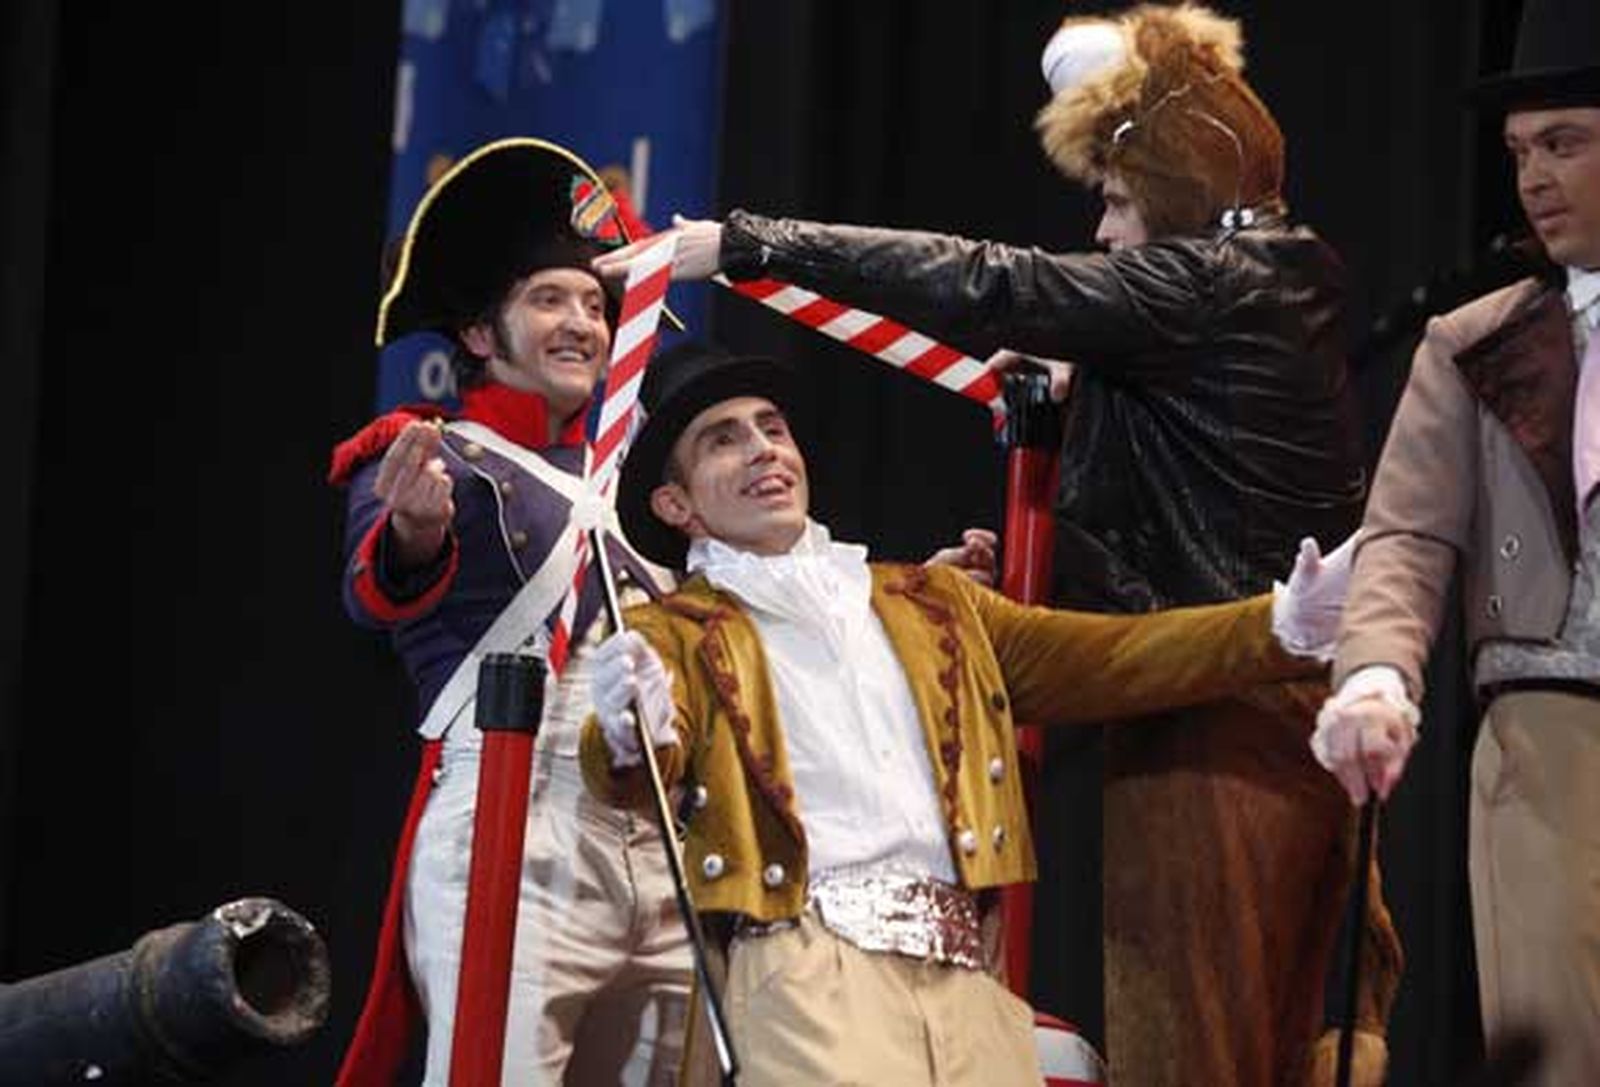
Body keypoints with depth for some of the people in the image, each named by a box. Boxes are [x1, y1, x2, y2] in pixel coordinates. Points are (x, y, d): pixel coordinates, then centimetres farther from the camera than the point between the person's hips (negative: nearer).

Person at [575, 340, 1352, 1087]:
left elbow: (1103, 658, 17)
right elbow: (631, 772, -7)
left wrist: (1283, 627, 3)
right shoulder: (673, 635, 11)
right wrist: (630, 734, -32)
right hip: (809, 968, -4)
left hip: (962, 969, 4)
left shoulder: (929, 603, 24)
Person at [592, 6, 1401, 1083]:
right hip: (1308, 718, 9)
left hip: (1213, 721, -9)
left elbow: (980, 289, -14)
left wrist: (749, 244, -12)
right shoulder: (1281, 288, 17)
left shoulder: (1206, 285, -9)